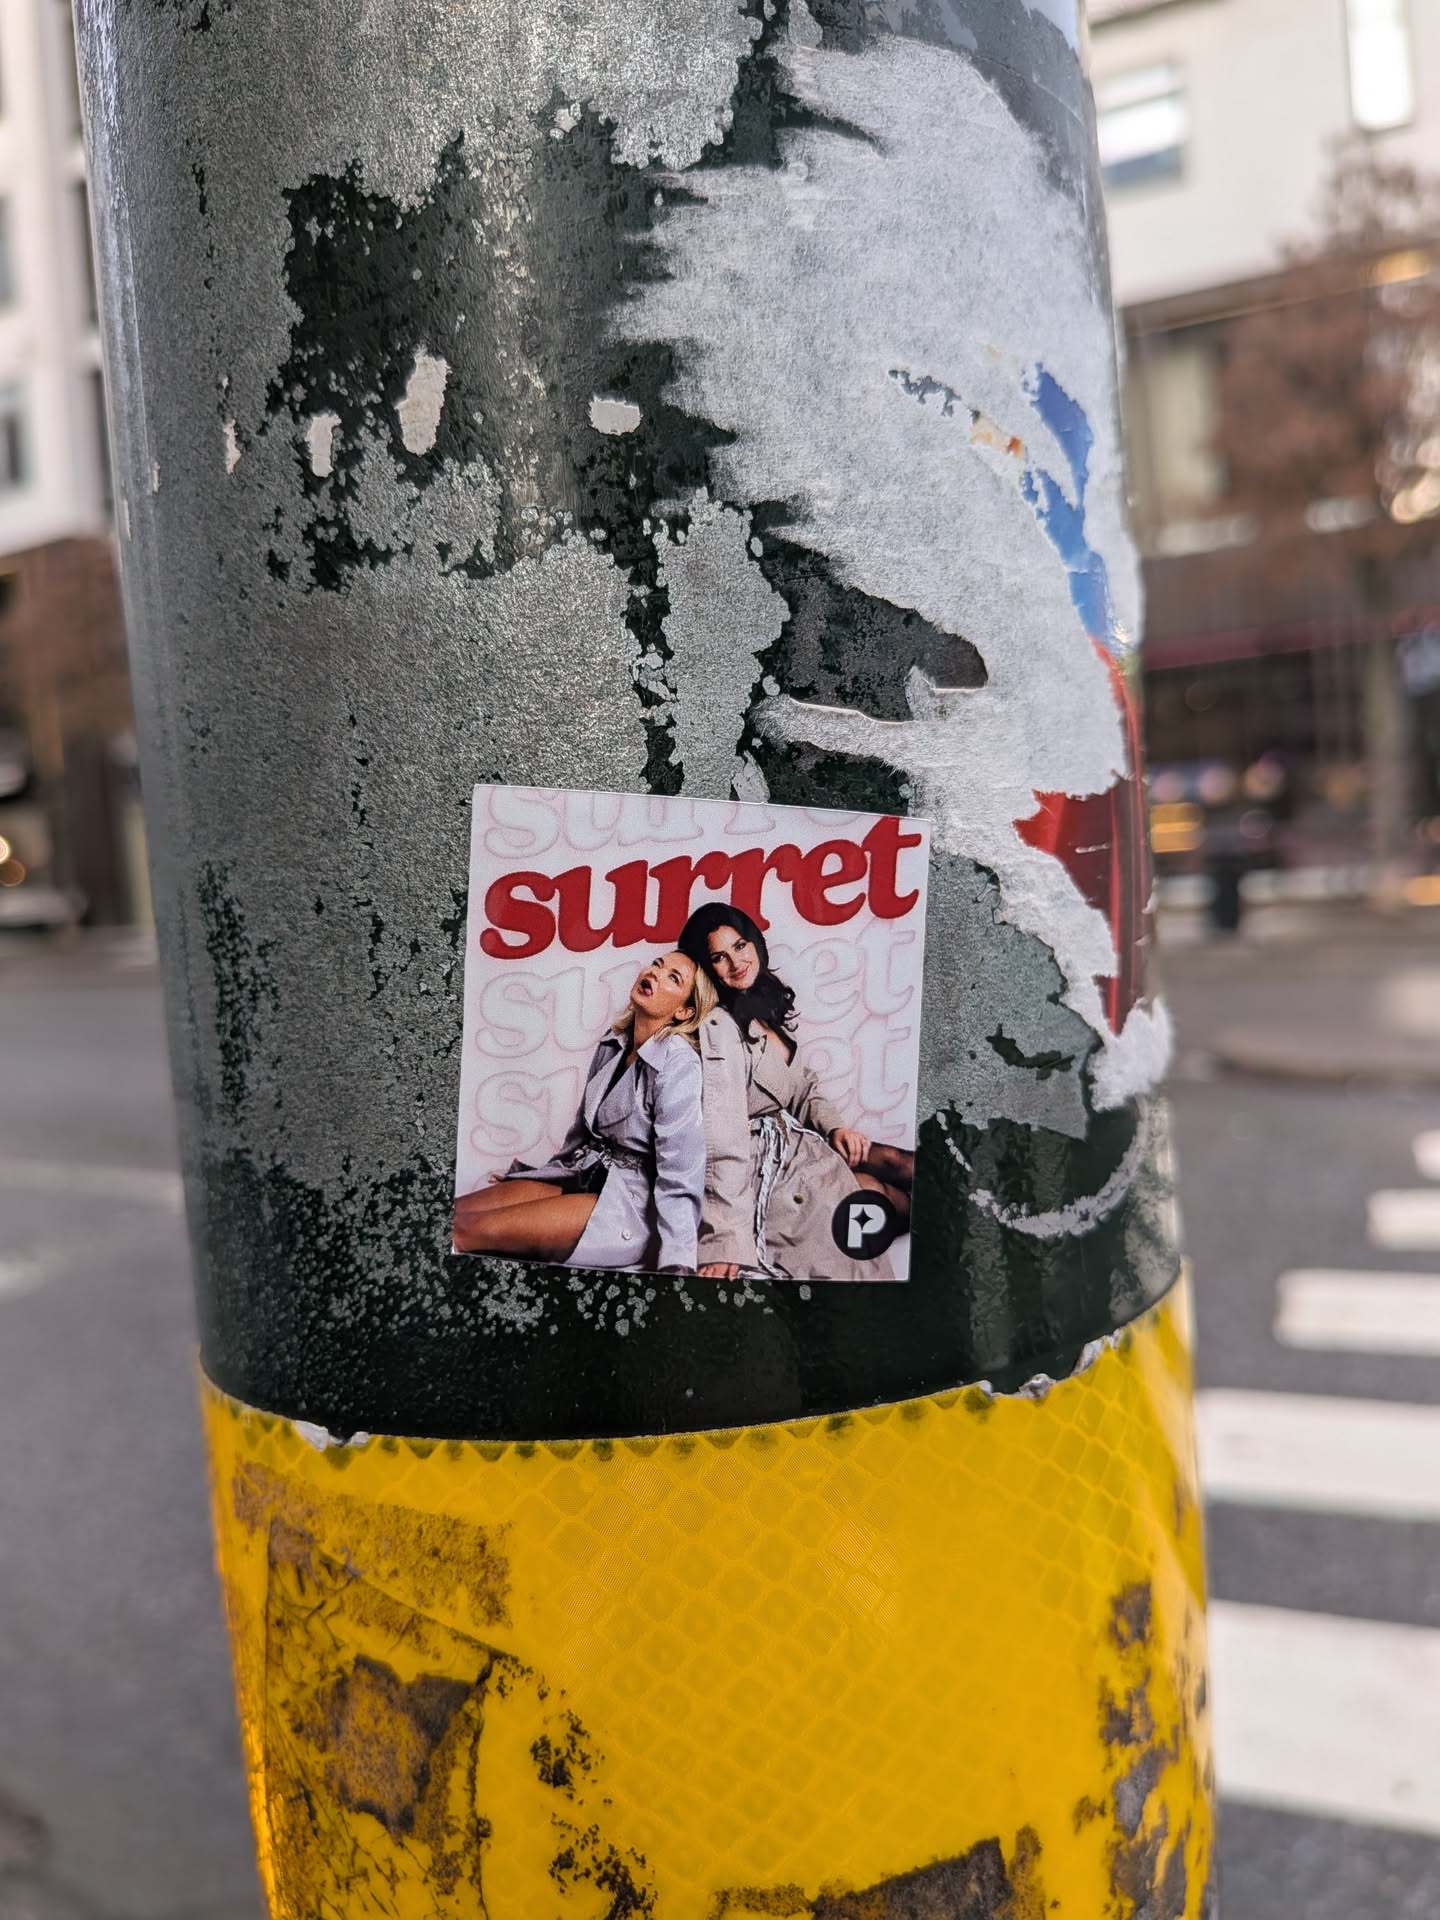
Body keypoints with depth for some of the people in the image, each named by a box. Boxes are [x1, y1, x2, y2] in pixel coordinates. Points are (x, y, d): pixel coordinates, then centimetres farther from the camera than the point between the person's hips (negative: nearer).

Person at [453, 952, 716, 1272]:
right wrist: (538, 1176, 27)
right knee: (456, 1210, -11)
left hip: (634, 1207, -8)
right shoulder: (612, 1044, 8)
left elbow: (679, 1179, -19)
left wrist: (676, 1266, -24)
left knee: (467, 1230, -21)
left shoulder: (679, 1064, -17)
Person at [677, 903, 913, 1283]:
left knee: (896, 1162, 4)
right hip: (767, 1165, -8)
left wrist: (834, 1125, 0)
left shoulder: (772, 1008, 6)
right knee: (901, 1200, -2)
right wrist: (726, 1242, -32)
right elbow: (724, 1142, -27)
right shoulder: (719, 1029, -20)